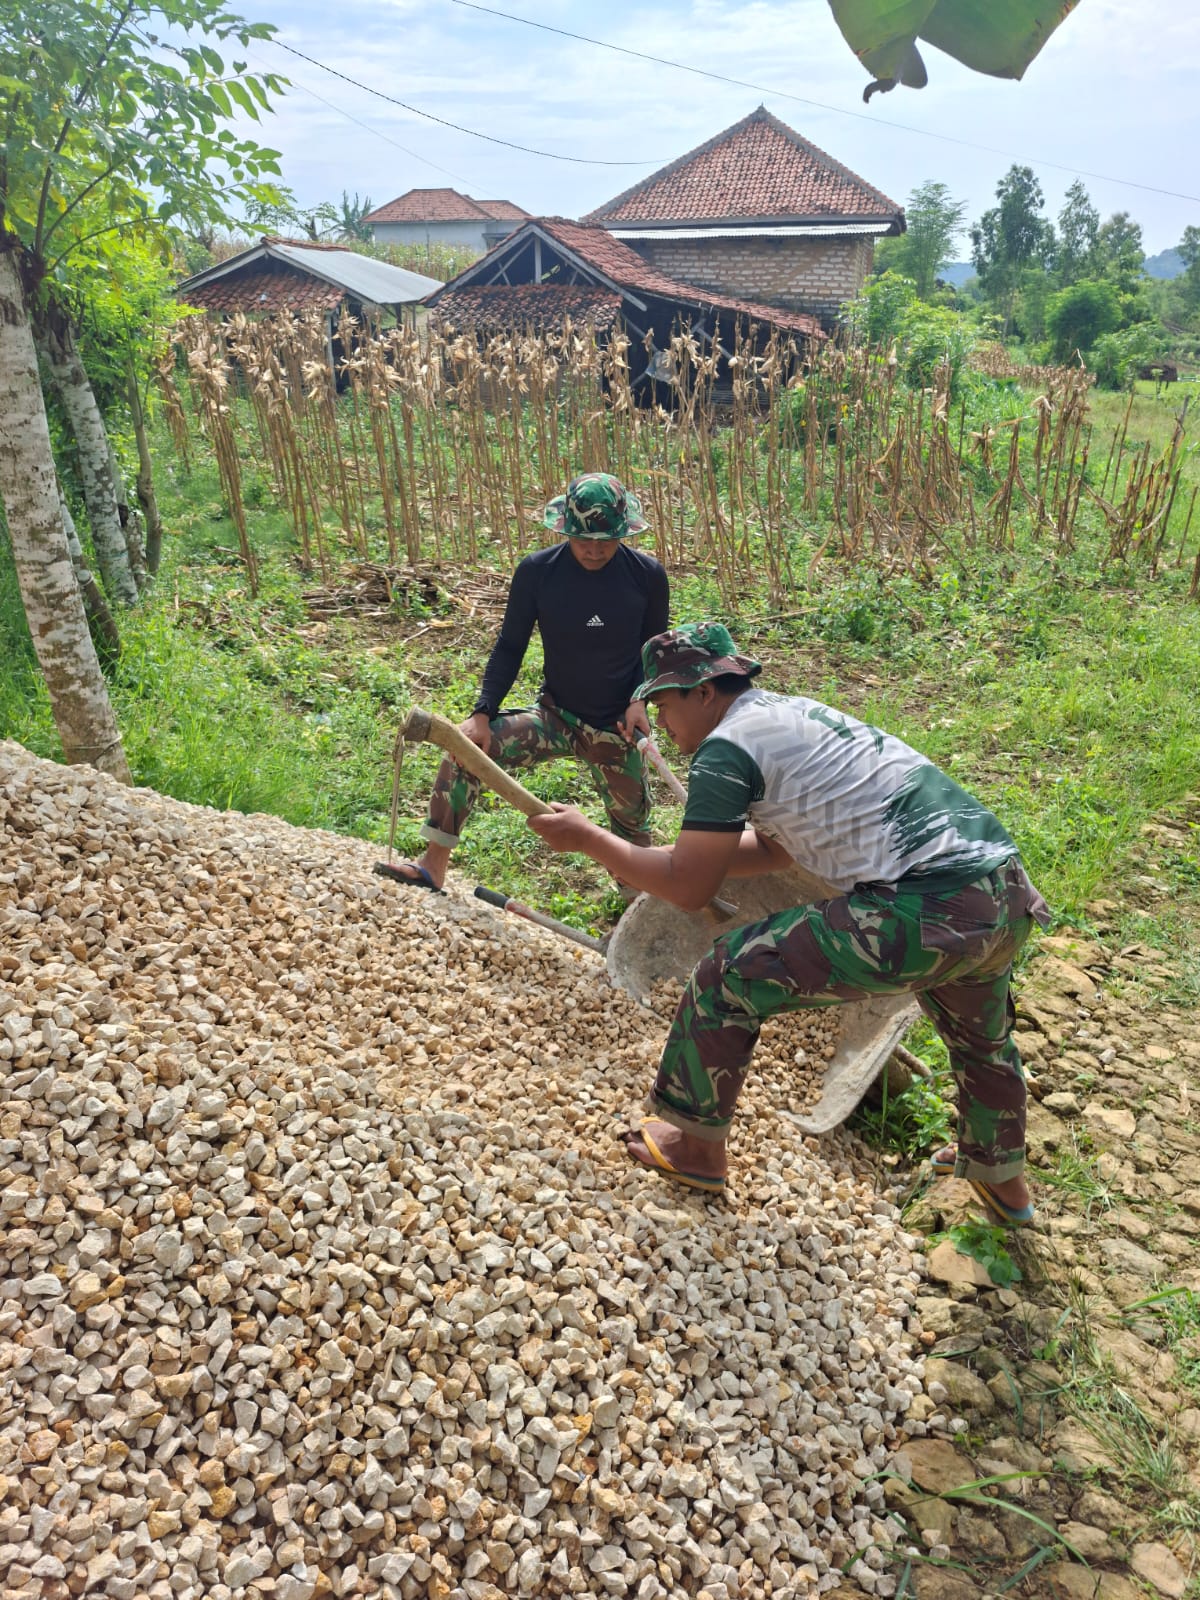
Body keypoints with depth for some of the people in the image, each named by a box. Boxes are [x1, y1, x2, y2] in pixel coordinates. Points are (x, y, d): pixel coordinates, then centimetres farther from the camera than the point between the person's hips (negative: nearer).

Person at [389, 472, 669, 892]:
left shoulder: (647, 576, -8)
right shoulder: (537, 572, -10)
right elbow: (509, 648, -4)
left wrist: (639, 699, -13)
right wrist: (483, 713, -16)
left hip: (617, 730, 0)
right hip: (555, 717, 0)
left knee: (633, 827, 8)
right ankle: (433, 865, -13)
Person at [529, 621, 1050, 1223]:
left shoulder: (727, 747, -5)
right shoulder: (794, 711, 22)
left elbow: (688, 889, -5)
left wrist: (588, 839, 5)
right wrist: (692, 855, 27)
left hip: (923, 913, -9)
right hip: (1008, 895, 10)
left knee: (726, 978, 5)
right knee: (980, 1032, 37)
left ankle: (696, 1147, 24)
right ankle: (1002, 1179, 59)